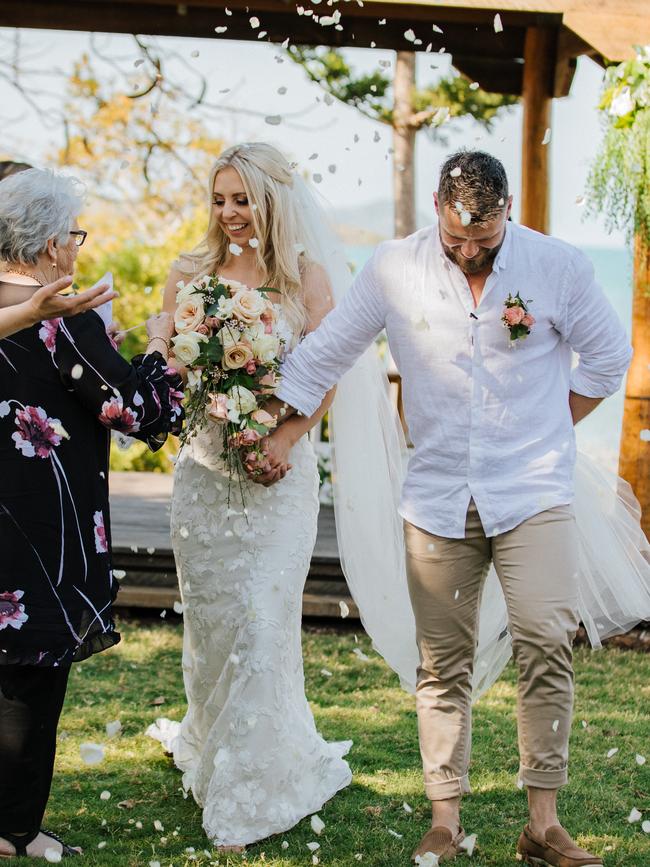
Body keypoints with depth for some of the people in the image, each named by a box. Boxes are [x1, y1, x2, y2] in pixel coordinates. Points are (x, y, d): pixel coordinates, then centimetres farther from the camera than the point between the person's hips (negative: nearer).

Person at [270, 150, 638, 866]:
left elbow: (606, 355, 10)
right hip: (437, 497, 1)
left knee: (546, 646, -11)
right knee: (442, 665, 4)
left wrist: (547, 432, 7)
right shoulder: (394, 269, -1)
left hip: (533, 494, -1)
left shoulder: (557, 266, -2)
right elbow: (323, 355, 7)